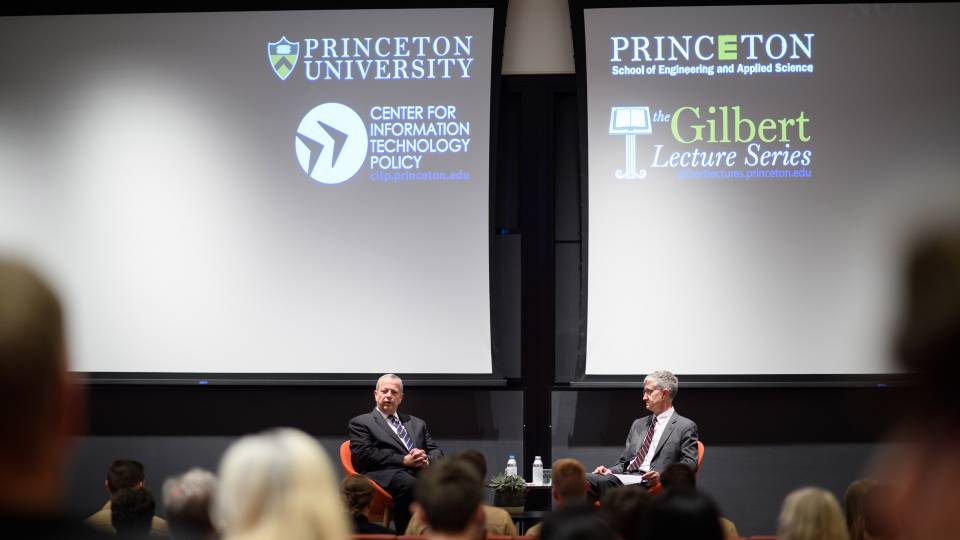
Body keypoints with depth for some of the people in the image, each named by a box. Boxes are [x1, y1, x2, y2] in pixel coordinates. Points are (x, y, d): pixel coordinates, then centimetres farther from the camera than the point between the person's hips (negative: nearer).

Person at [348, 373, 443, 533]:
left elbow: (437, 452, 24)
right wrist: (404, 460, -8)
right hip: (387, 475, -4)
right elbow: (364, 455, -1)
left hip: (421, 472, 4)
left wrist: (426, 460, -2)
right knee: (409, 485, -40)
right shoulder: (361, 423, 15)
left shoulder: (417, 424, 31)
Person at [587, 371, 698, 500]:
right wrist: (610, 471, 4)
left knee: (603, 482, -35)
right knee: (585, 479, -25)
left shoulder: (686, 427, 7)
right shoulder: (638, 424, 28)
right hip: (625, 477, 6)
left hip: (648, 483, -6)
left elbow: (689, 463, -3)